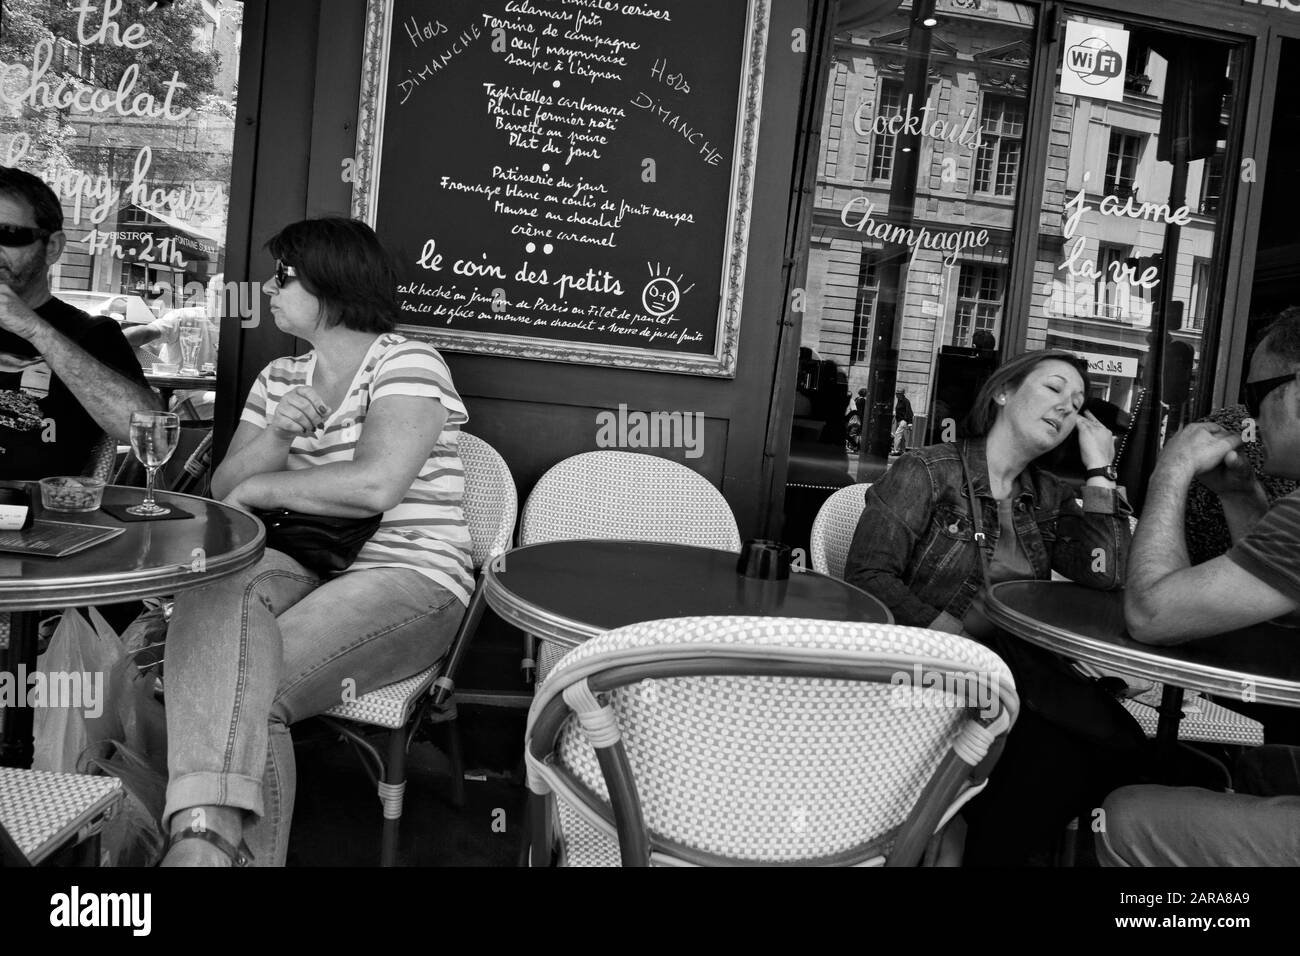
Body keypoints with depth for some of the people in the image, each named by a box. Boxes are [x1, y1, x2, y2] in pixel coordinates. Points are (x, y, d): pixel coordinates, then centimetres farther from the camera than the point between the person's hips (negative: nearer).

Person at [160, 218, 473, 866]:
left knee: (241, 689, -29)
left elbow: (376, 484, -20)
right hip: (298, 566, 5)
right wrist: (275, 435, -8)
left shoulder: (405, 364, -3)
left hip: (405, 578, -5)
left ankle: (204, 835, -20)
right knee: (216, 594, -31)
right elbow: (224, 491, 13)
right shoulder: (278, 378, 20)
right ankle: (210, 832, -41)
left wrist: (258, 487, -6)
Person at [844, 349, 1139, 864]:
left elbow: (1106, 575, -1)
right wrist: (958, 633, -19)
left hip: (1020, 667, 6)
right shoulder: (927, 472, 0)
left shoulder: (1049, 498, 16)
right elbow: (867, 576, -10)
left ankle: (989, 850, -4)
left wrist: (1099, 470, 1)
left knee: (1115, 741, -23)